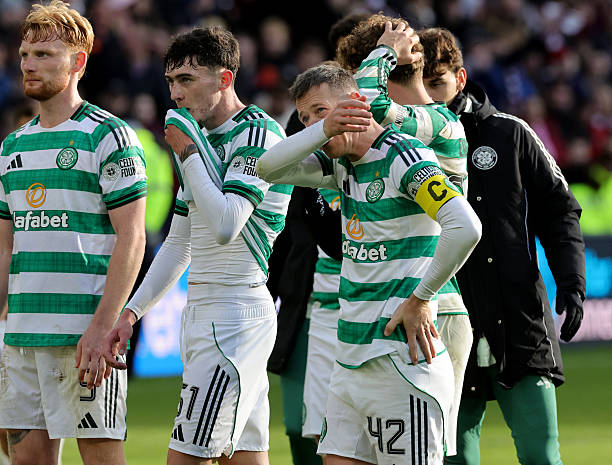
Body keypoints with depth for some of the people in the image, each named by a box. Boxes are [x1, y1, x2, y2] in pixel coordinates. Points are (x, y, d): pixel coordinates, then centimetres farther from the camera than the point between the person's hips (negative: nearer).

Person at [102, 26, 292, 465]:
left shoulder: (257, 134, -11)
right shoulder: (204, 140, 18)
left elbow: (225, 226, -23)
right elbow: (179, 244, 24)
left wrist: (188, 152, -14)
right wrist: (132, 312, 20)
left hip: (237, 312, -9)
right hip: (201, 313, 9)